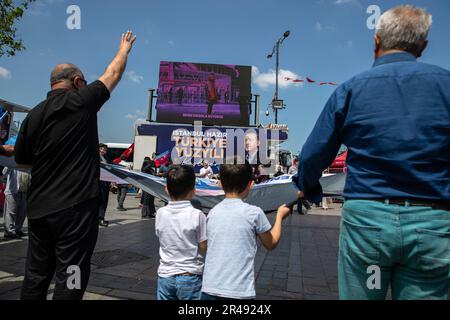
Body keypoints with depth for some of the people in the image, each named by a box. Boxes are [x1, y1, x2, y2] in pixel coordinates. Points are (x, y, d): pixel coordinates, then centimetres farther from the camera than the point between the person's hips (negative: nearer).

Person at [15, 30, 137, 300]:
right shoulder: (81, 101, -6)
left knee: (36, 277, 17)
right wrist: (125, 48, 25)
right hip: (75, 206, -6)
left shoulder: (33, 116, 6)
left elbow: (22, 161, 17)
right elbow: (113, 74, 9)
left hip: (39, 208, 6)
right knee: (70, 279, 3)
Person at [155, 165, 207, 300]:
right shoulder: (197, 215, -17)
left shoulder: (160, 213, -6)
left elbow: (160, 236, 7)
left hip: (165, 275, 3)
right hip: (190, 277, -3)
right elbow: (203, 247, -10)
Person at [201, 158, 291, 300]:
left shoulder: (212, 213, 2)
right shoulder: (254, 213, -9)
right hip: (239, 292, -3)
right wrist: (280, 215, 20)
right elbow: (271, 244, 6)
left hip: (210, 289, 4)